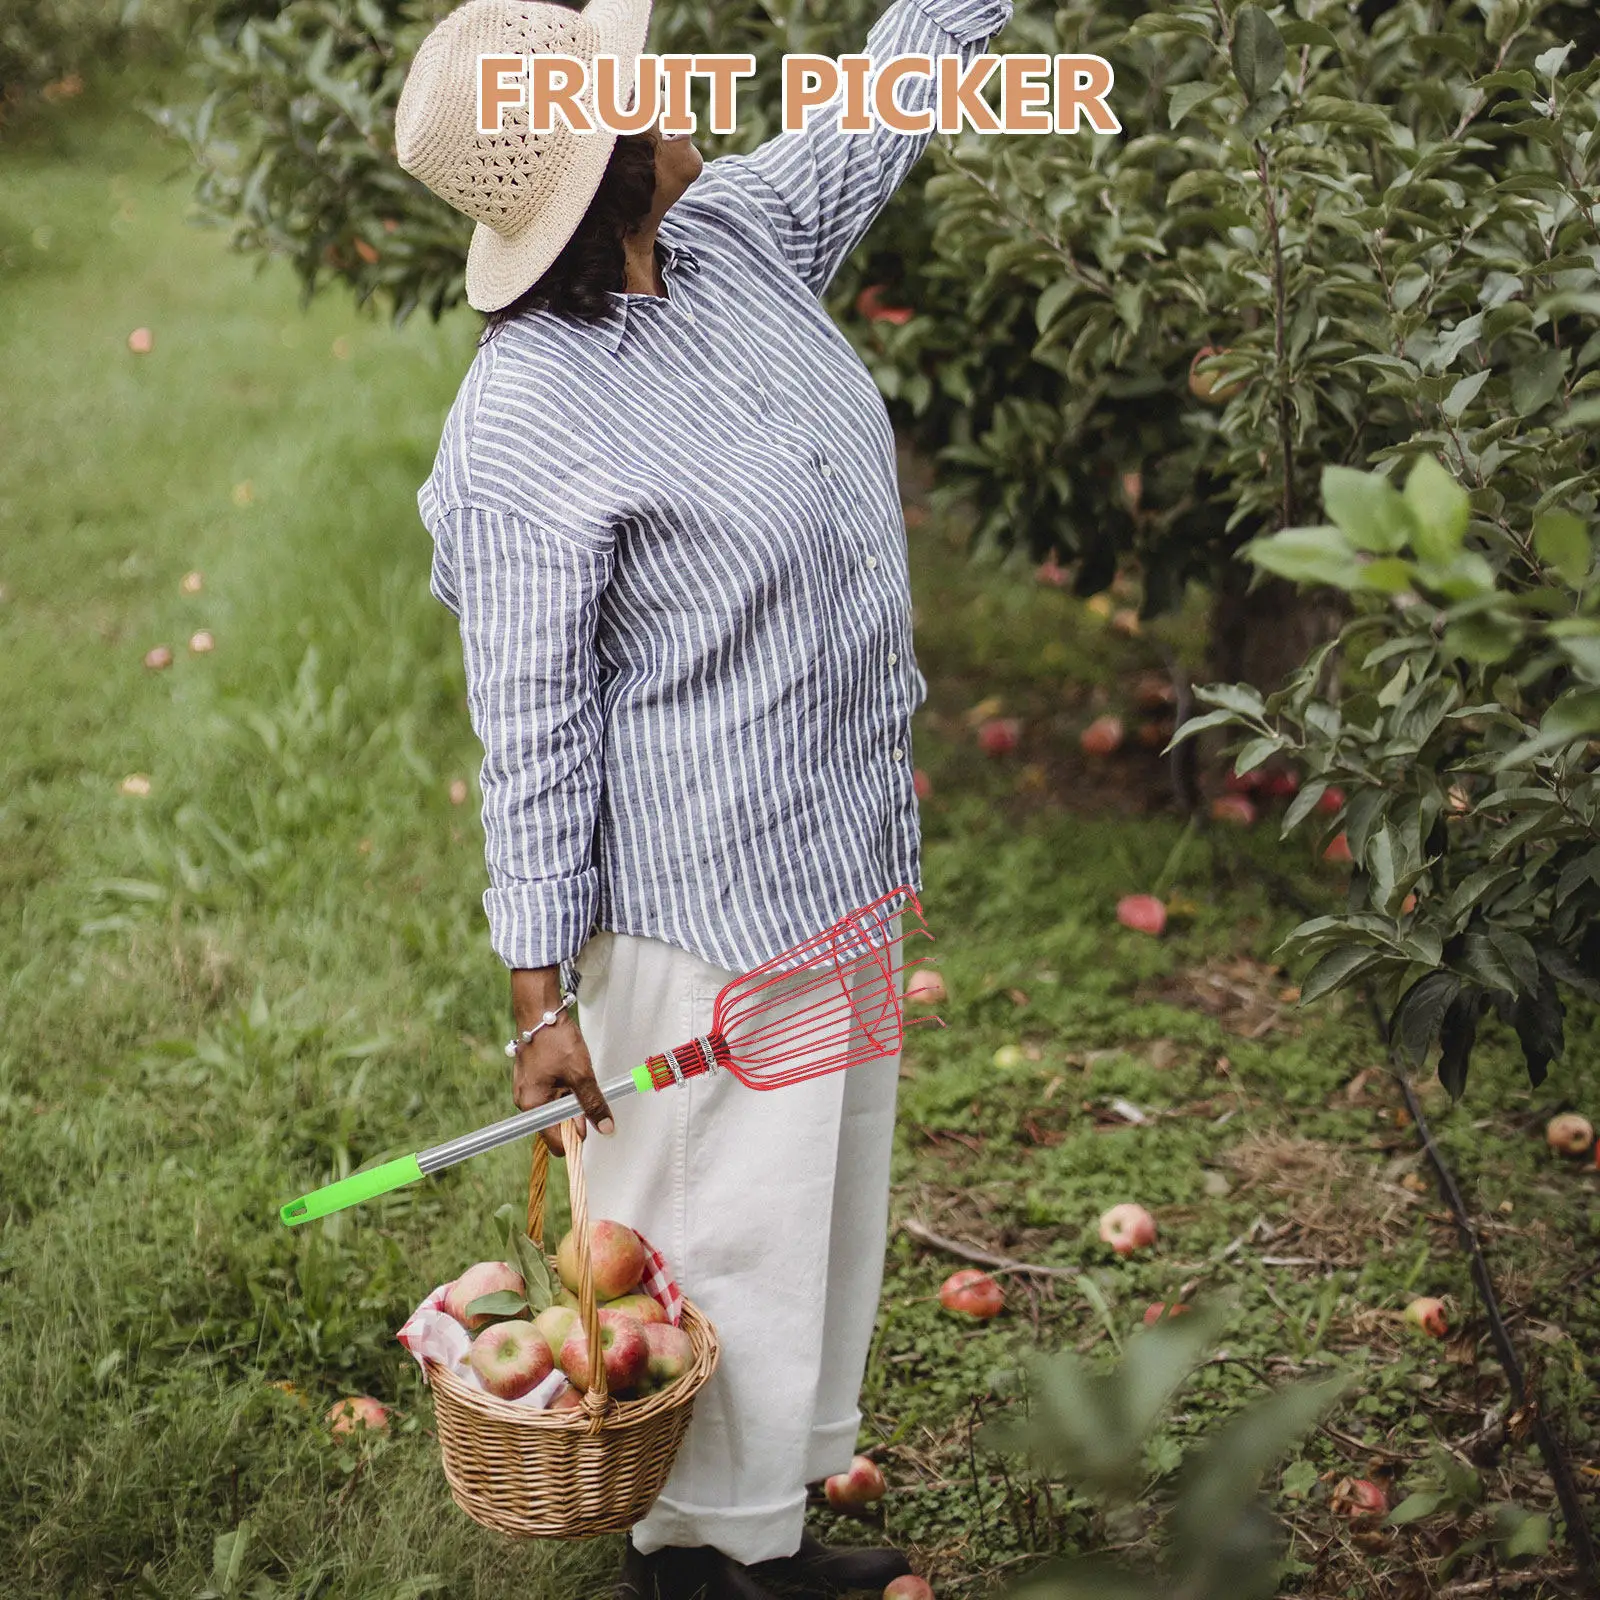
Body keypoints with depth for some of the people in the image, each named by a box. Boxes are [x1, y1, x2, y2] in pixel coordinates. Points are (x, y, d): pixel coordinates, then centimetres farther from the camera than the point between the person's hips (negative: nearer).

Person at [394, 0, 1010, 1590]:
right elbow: (531, 732, -20)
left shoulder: (736, 237, 1)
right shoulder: (518, 436, -22)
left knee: (830, 1206, 21)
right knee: (724, 1238, 6)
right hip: (701, 907, -9)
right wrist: (539, 993, -17)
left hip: (840, 860, 9)